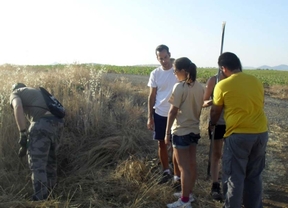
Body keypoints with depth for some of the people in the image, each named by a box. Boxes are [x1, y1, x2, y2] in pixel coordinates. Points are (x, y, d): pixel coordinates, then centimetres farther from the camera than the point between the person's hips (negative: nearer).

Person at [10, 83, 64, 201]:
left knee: (37, 166, -5)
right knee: (50, 163, 19)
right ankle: (49, 198, 29)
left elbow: (18, 107, -6)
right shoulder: (38, 91, 39)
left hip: (42, 124, -7)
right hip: (57, 123, 7)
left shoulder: (15, 93, 18)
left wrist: (23, 134, -10)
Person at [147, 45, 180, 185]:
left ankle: (177, 176, 13)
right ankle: (166, 171, 30)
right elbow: (152, 96, 5)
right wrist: (150, 117, 2)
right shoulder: (155, 74, 1)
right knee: (161, 143, 13)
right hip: (159, 114, 3)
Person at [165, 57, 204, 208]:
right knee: (191, 163, 17)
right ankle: (188, 193, 32)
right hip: (194, 130, 8)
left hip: (181, 131, -8)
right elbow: (198, 109, 12)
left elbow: (173, 112, -16)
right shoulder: (200, 87, 4)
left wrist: (167, 133, -9)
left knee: (183, 167, 0)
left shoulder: (179, 87, -18)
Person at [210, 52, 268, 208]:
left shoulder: (222, 85, -8)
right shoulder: (256, 81, 6)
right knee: (254, 176, 19)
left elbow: (215, 111, 5)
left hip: (238, 135, -5)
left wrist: (212, 124, 25)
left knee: (234, 177, 7)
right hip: (261, 133, 6)